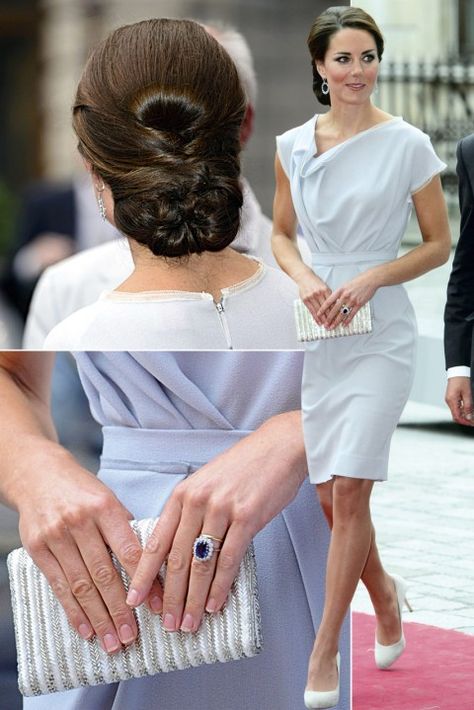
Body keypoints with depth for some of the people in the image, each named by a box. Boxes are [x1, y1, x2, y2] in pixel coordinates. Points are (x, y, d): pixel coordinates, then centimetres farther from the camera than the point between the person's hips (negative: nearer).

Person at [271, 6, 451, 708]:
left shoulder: (407, 144, -5)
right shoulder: (293, 146, 5)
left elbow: (439, 244, -1)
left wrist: (370, 279, -14)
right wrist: (304, 278, -7)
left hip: (380, 333, -4)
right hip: (315, 333, 4)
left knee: (348, 491, -10)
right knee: (330, 497, 9)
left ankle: (323, 653, -2)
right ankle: (386, 592, 38)